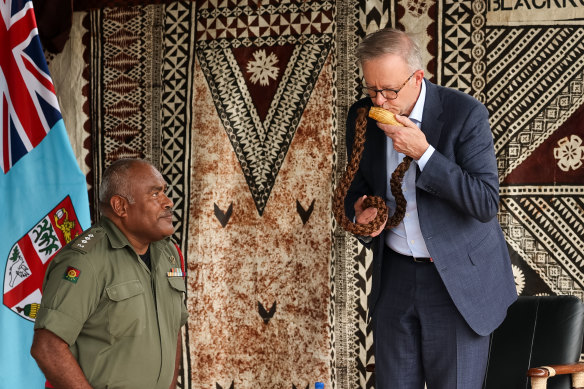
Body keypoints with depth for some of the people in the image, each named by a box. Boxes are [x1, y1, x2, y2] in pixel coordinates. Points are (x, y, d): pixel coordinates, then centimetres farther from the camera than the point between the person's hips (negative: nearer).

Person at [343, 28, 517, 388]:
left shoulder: (466, 114, -15)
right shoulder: (362, 116, 0)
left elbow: (487, 203, -19)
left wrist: (423, 153, -26)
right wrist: (360, 215, -9)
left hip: (458, 280, -4)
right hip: (394, 278, 4)